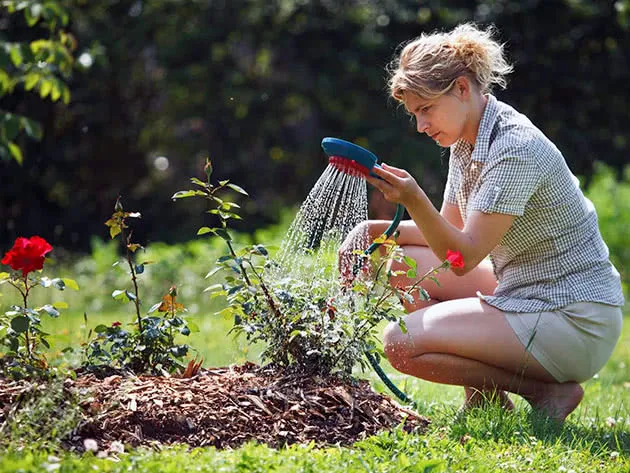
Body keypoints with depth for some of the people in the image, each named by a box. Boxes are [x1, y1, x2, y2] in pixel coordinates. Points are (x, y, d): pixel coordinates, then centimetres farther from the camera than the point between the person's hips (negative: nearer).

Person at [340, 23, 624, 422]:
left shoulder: (515, 150, -22)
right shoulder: (467, 139, 7)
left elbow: (464, 256, -25)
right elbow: (451, 230, 14)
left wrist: (414, 200, -37)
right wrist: (380, 231, 1)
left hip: (574, 323, -10)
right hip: (525, 294, 10)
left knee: (402, 343, -19)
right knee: (398, 263, 7)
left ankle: (547, 391, -7)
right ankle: (483, 394, 9)